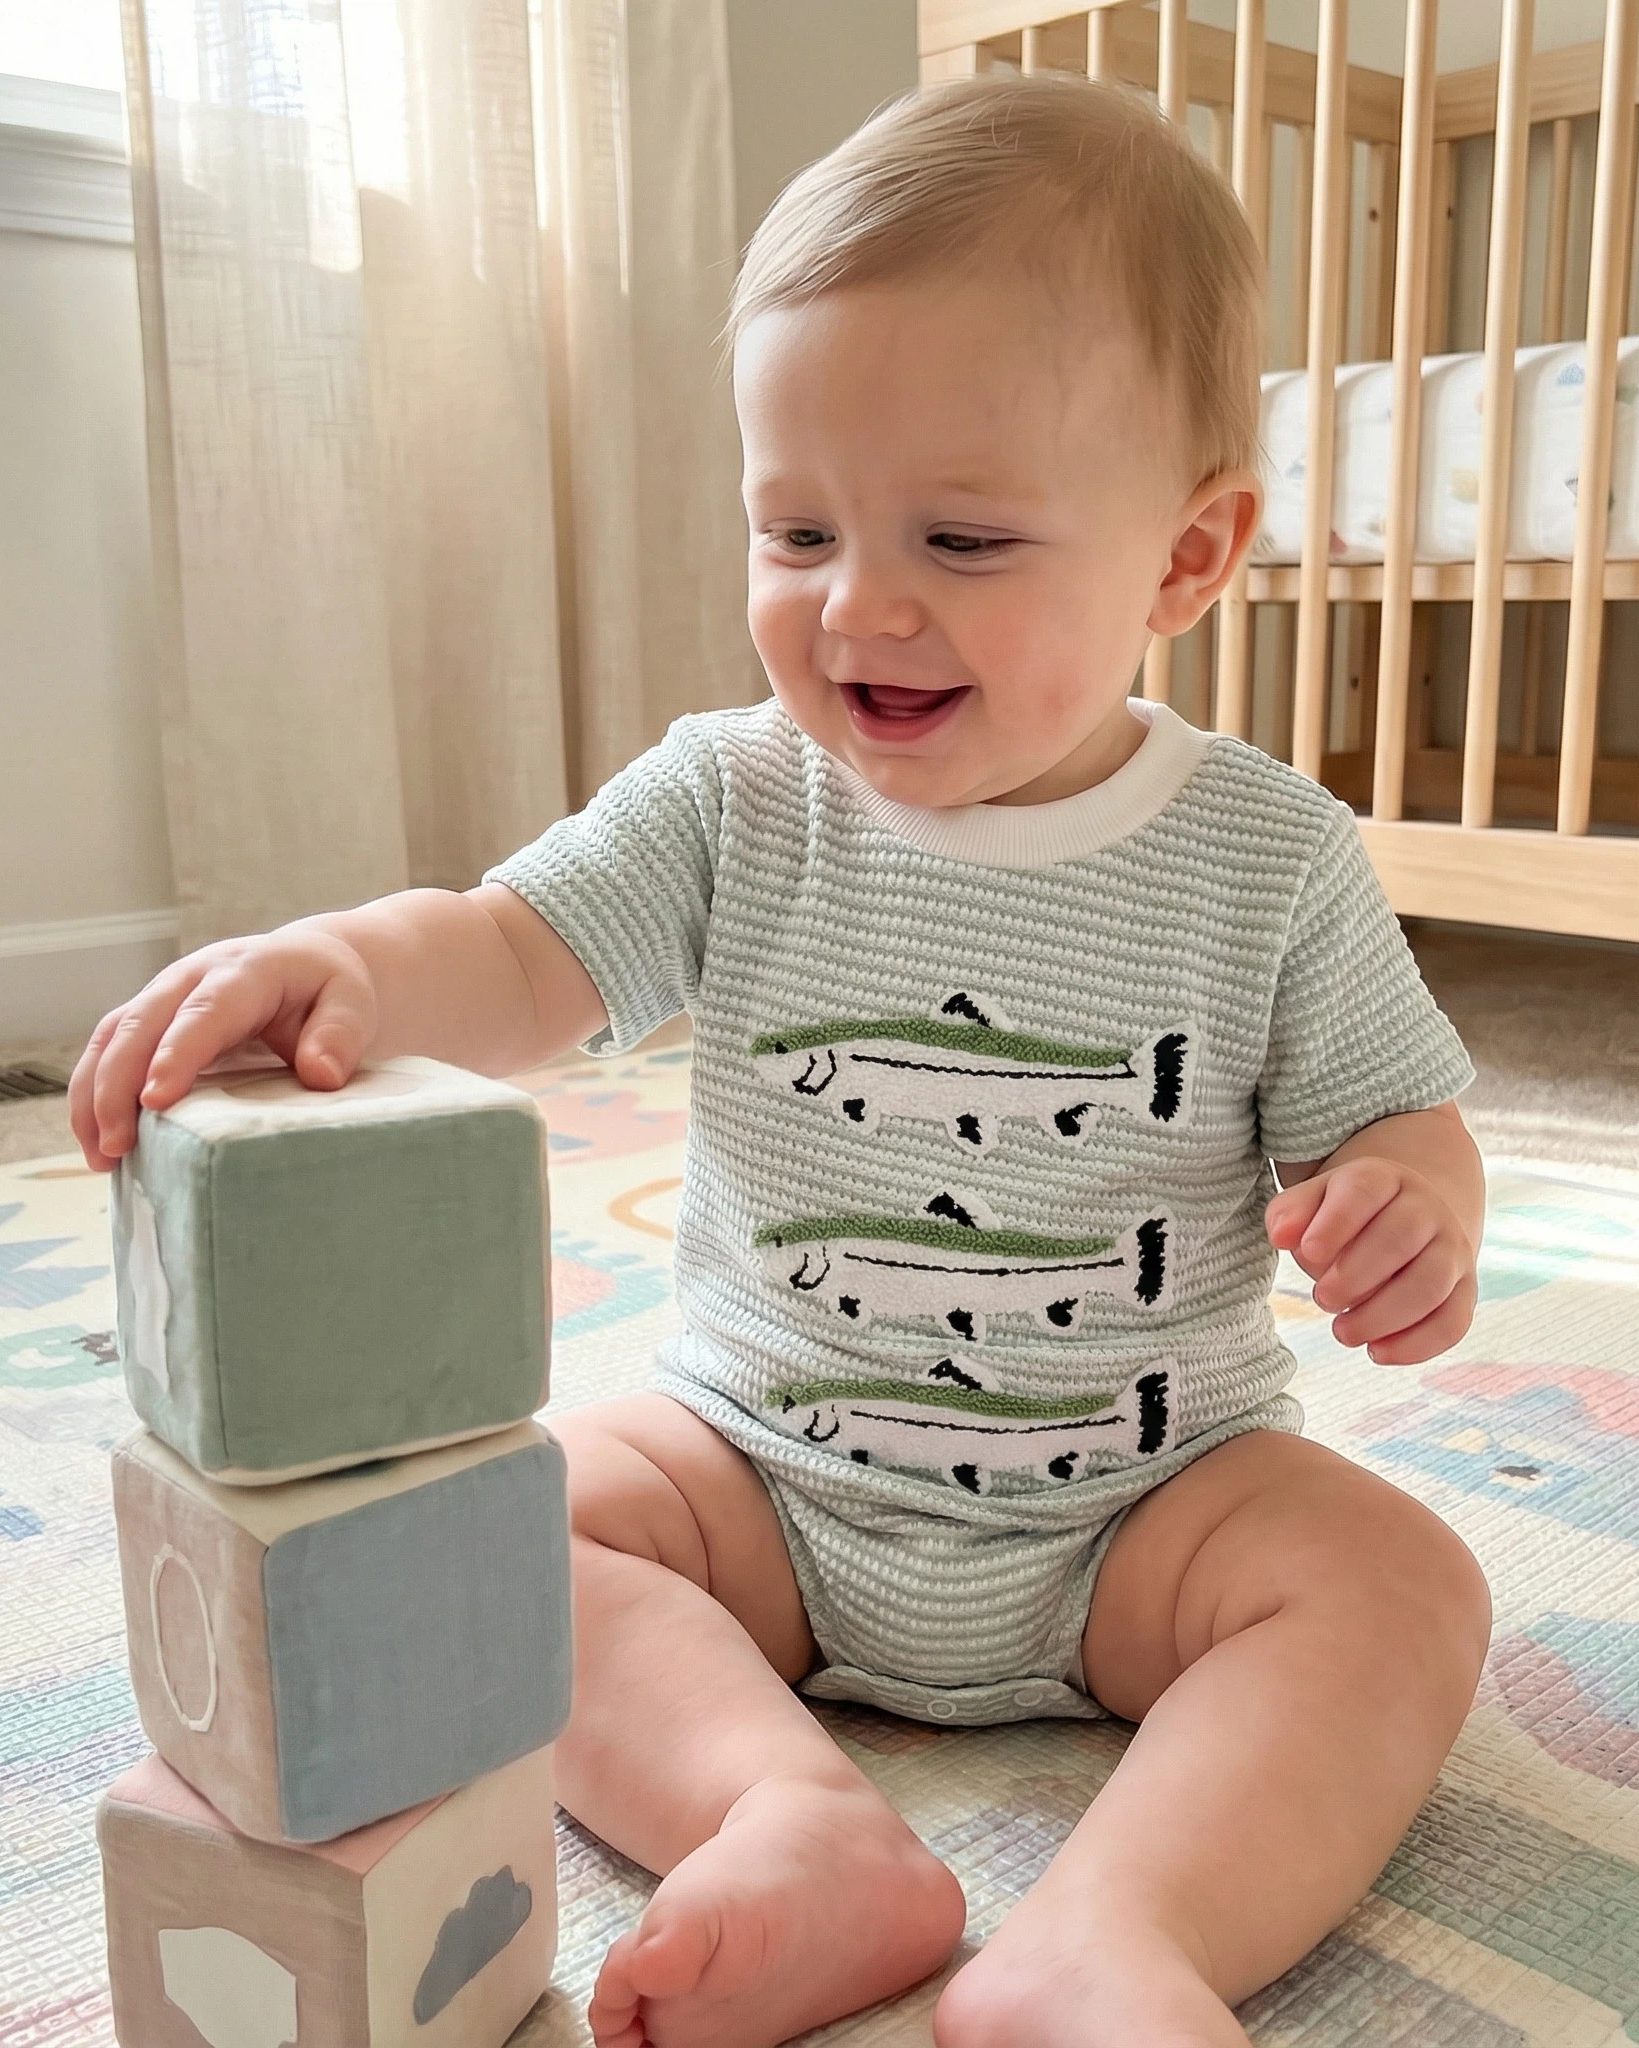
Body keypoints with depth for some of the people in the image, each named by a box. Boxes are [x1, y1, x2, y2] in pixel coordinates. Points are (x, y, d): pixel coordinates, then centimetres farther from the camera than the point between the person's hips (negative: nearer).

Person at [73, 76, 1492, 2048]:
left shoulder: (1270, 854, -9)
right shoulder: (731, 801, -6)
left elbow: (1389, 1119, -1)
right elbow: (521, 954, -15)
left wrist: (1412, 1212, -26)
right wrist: (354, 962, -38)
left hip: (1145, 1493, -1)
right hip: (764, 1459, 2)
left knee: (1401, 1586, -24)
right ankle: (796, 1822, -29)